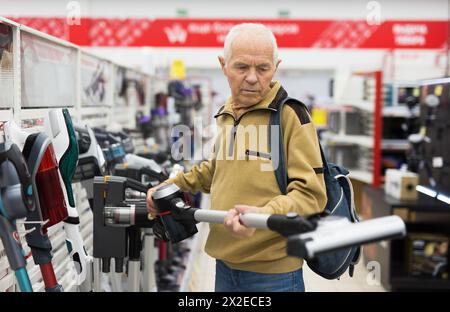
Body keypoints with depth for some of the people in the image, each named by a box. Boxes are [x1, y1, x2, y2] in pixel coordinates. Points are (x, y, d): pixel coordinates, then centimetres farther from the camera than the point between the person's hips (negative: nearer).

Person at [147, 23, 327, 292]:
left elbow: (311, 193, -16)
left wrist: (265, 215, -31)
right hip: (225, 262, 6)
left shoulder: (290, 114, -12)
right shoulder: (225, 115, 10)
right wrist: (171, 187, 18)